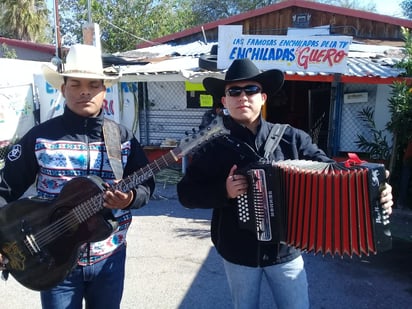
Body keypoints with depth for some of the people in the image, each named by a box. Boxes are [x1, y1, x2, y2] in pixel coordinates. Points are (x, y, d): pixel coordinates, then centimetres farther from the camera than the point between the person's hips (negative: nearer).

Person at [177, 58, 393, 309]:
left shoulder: (291, 138, -5)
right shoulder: (214, 146, -7)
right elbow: (186, 193, -5)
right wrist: (223, 191, -22)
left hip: (286, 251, 0)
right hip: (238, 253, 0)